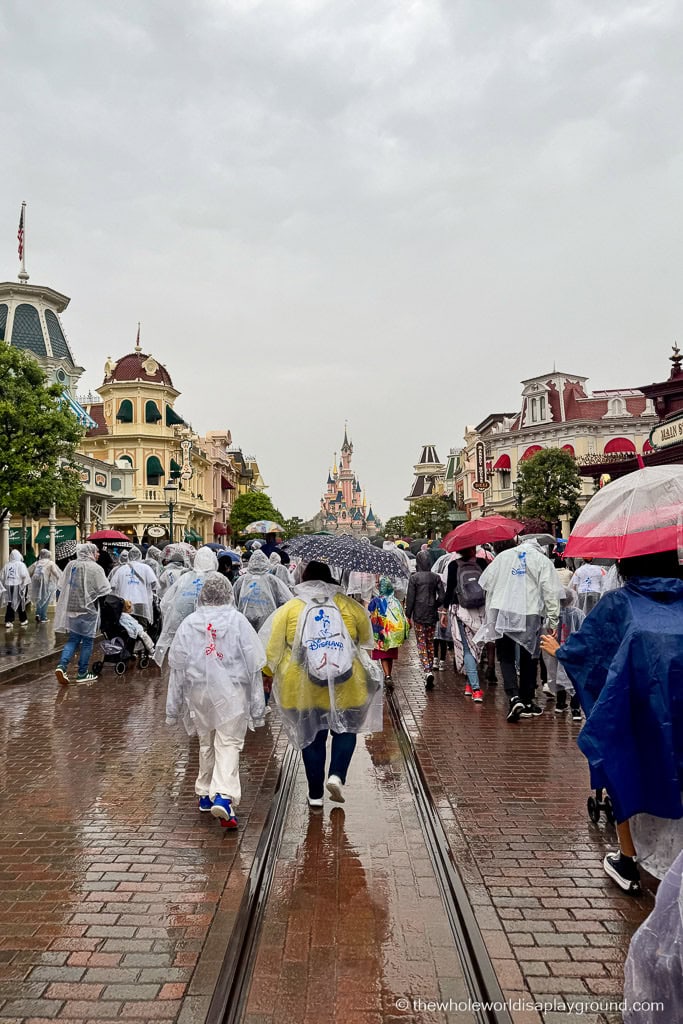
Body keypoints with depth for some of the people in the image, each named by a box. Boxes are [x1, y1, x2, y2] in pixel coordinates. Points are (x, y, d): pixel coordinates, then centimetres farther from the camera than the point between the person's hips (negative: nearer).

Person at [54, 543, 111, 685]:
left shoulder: (71, 565, 6)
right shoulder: (95, 568, -11)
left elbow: (62, 586, 14)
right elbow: (104, 591, -13)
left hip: (71, 608, 6)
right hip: (88, 609, -6)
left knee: (73, 639, 15)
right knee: (87, 641, 5)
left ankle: (62, 665, -4)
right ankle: (82, 674, 11)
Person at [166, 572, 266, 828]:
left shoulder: (189, 623, 1)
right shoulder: (237, 620, -5)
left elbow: (177, 666, 6)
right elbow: (253, 663, -4)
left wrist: (173, 707, 15)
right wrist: (257, 706, 4)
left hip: (198, 691, 3)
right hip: (231, 691, -3)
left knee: (206, 743, 19)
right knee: (229, 743, -1)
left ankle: (205, 794, 29)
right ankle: (223, 796, -17)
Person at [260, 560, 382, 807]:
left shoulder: (288, 609, -1)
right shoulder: (350, 606, 1)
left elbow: (271, 650, -1)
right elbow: (367, 640, 15)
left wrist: (269, 672, 16)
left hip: (303, 688, 0)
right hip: (345, 686, 0)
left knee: (312, 737, 12)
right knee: (345, 730, 19)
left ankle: (315, 794, 19)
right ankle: (337, 776, 1)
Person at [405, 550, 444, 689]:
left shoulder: (414, 578, -7)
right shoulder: (436, 577, 1)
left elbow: (410, 598, -6)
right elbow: (442, 597, -2)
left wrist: (408, 615, 1)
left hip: (418, 615, -3)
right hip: (432, 615, 3)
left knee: (421, 644, 0)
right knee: (430, 643, 15)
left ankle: (428, 671, -16)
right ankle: (430, 670, 20)